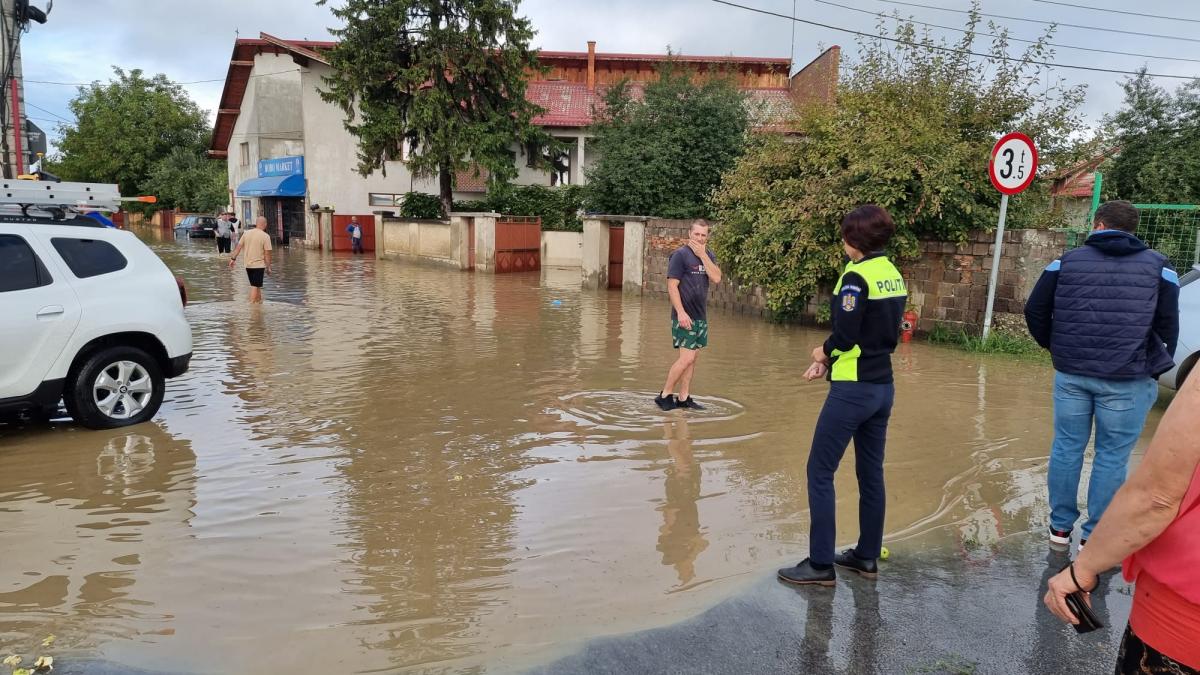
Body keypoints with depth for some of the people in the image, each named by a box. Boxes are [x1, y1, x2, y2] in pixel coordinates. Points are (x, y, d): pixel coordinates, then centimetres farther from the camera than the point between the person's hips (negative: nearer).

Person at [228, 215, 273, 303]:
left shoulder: (246, 233, 5)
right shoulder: (265, 236, -11)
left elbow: (238, 247, 4)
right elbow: (267, 254, -11)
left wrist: (233, 258, 10)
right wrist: (268, 267, -5)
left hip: (248, 265, 6)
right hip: (259, 265, -6)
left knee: (257, 286, 19)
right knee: (255, 286, -4)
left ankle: (259, 301, 29)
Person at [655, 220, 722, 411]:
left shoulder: (709, 255, 11)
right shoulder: (680, 255, -9)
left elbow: (716, 278, -5)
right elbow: (672, 286, -13)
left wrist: (703, 255, -10)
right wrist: (681, 312, -20)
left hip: (701, 315, 7)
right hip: (685, 315, -7)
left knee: (693, 357, 10)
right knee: (687, 357, -11)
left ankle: (684, 398, 17)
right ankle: (664, 395, 1)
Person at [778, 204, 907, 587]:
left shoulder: (857, 276, -16)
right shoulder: (894, 275, 10)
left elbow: (845, 335, -20)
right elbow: (887, 333, 13)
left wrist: (824, 351, 2)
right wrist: (830, 359, 7)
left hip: (852, 389, -9)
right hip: (883, 386, 9)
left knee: (820, 472, 0)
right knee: (871, 473, 15)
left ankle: (821, 565, 4)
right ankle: (867, 557, 25)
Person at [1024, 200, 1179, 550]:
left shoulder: (1068, 260, 5)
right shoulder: (1158, 265, 3)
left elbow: (1034, 310, 4)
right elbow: (1168, 325, 0)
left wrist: (1052, 345, 18)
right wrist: (1157, 365, 14)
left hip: (1071, 373, 2)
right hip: (1127, 379, -1)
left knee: (1067, 447, 11)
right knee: (1112, 456, 6)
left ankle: (1060, 526, 19)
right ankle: (1094, 536, 12)